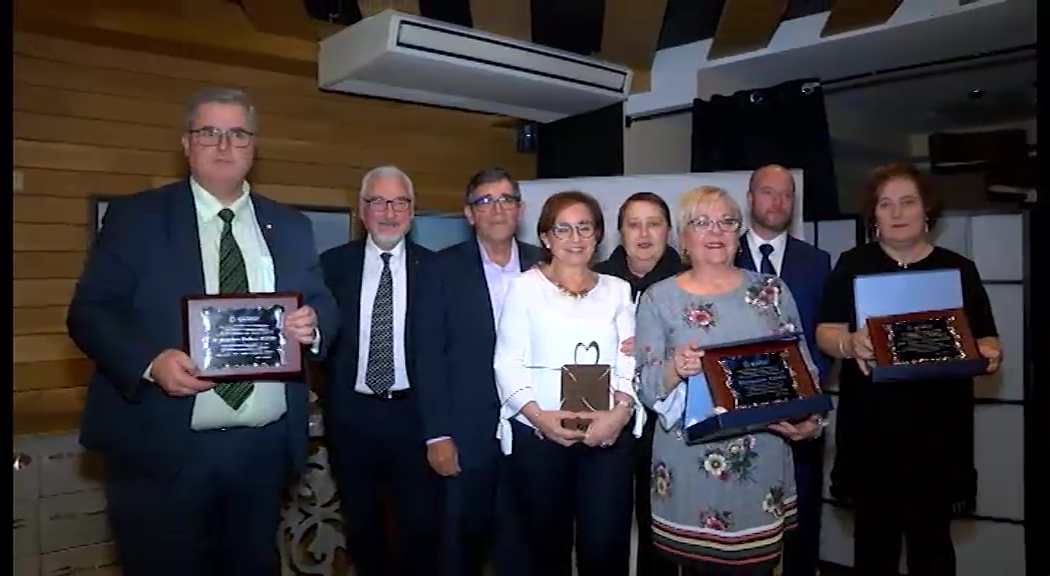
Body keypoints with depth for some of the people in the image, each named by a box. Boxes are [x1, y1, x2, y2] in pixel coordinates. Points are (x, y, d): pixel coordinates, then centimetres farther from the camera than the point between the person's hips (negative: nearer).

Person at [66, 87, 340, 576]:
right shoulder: (135, 217, 0)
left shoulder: (290, 226, 9)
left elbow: (324, 308, 10)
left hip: (265, 447, 3)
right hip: (161, 448, -3)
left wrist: (312, 326, -14)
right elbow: (89, 312, -5)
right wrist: (150, 362, -22)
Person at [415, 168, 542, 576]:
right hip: (467, 431, -2)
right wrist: (437, 434, -10)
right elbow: (430, 355, -5)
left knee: (521, 540, 14)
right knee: (463, 540, 12)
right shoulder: (445, 268, -3)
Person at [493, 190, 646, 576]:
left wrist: (621, 410, -14)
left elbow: (631, 361, 4)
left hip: (608, 434, 1)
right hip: (537, 433, -1)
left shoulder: (617, 290, 12)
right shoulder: (525, 286, 5)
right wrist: (538, 415, -16)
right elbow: (507, 362, -2)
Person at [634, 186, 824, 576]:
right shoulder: (658, 299, -1)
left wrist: (810, 420, -9)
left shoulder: (773, 291, 5)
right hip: (689, 467, -2)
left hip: (762, 464, 2)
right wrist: (674, 369, -25)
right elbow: (645, 386, -5)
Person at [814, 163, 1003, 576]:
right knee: (874, 535, 8)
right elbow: (825, 333, -2)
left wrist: (989, 355, -16)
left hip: (938, 428, 1)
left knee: (931, 536, 7)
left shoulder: (959, 269, 6)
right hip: (870, 427, 0)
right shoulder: (853, 265, 3)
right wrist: (851, 343, -24)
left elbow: (987, 341, 7)